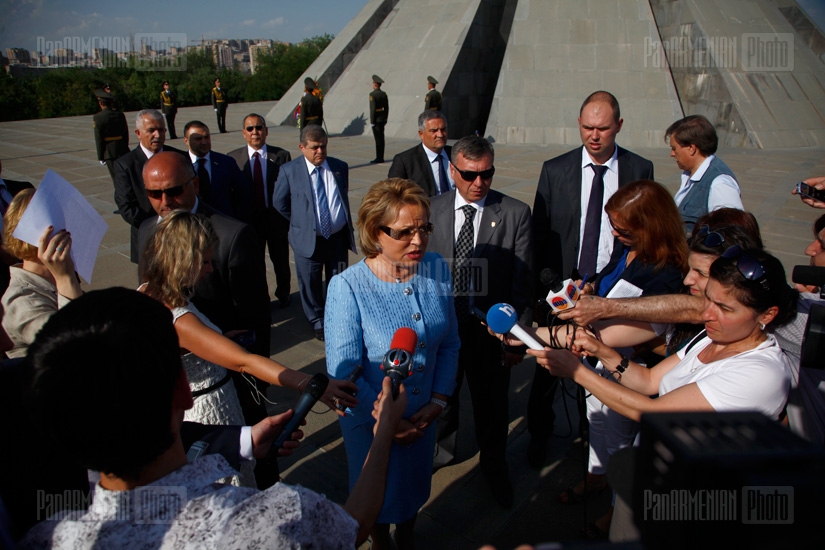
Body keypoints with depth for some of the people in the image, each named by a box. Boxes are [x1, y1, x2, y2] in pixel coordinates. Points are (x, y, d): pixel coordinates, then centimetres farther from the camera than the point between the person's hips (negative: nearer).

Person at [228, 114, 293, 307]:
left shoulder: (281, 156, -6)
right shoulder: (233, 158, -4)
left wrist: (289, 219, -11)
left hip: (277, 219, 0)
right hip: (248, 219, 0)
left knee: (280, 261, 18)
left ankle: (283, 294, 43)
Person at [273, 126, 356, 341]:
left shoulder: (340, 167, 2)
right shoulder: (289, 170, -7)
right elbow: (279, 203, 4)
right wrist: (300, 222, 6)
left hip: (338, 238, 2)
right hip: (308, 240, -2)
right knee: (311, 285, 11)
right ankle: (318, 323, 31)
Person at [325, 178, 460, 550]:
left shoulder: (437, 269, -13)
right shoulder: (348, 287, -26)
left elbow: (449, 344, -3)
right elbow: (343, 371, -22)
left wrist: (438, 401, -8)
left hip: (424, 414, 4)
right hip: (371, 420, -4)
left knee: (414, 486, 29)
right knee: (378, 495, 24)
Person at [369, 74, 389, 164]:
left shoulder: (372, 94, -14)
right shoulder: (384, 94, 9)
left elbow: (372, 108, -19)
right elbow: (386, 108, 12)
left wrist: (372, 121, -15)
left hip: (376, 119, -8)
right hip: (382, 118, 8)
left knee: (378, 139, -6)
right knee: (381, 138, 11)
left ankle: (379, 158, -3)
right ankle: (381, 157, 15)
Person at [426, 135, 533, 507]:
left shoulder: (515, 213, -9)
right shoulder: (432, 209, -4)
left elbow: (523, 281, -8)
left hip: (491, 328, -1)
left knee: (491, 404, 16)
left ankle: (494, 466, 43)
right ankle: (442, 449, 52)